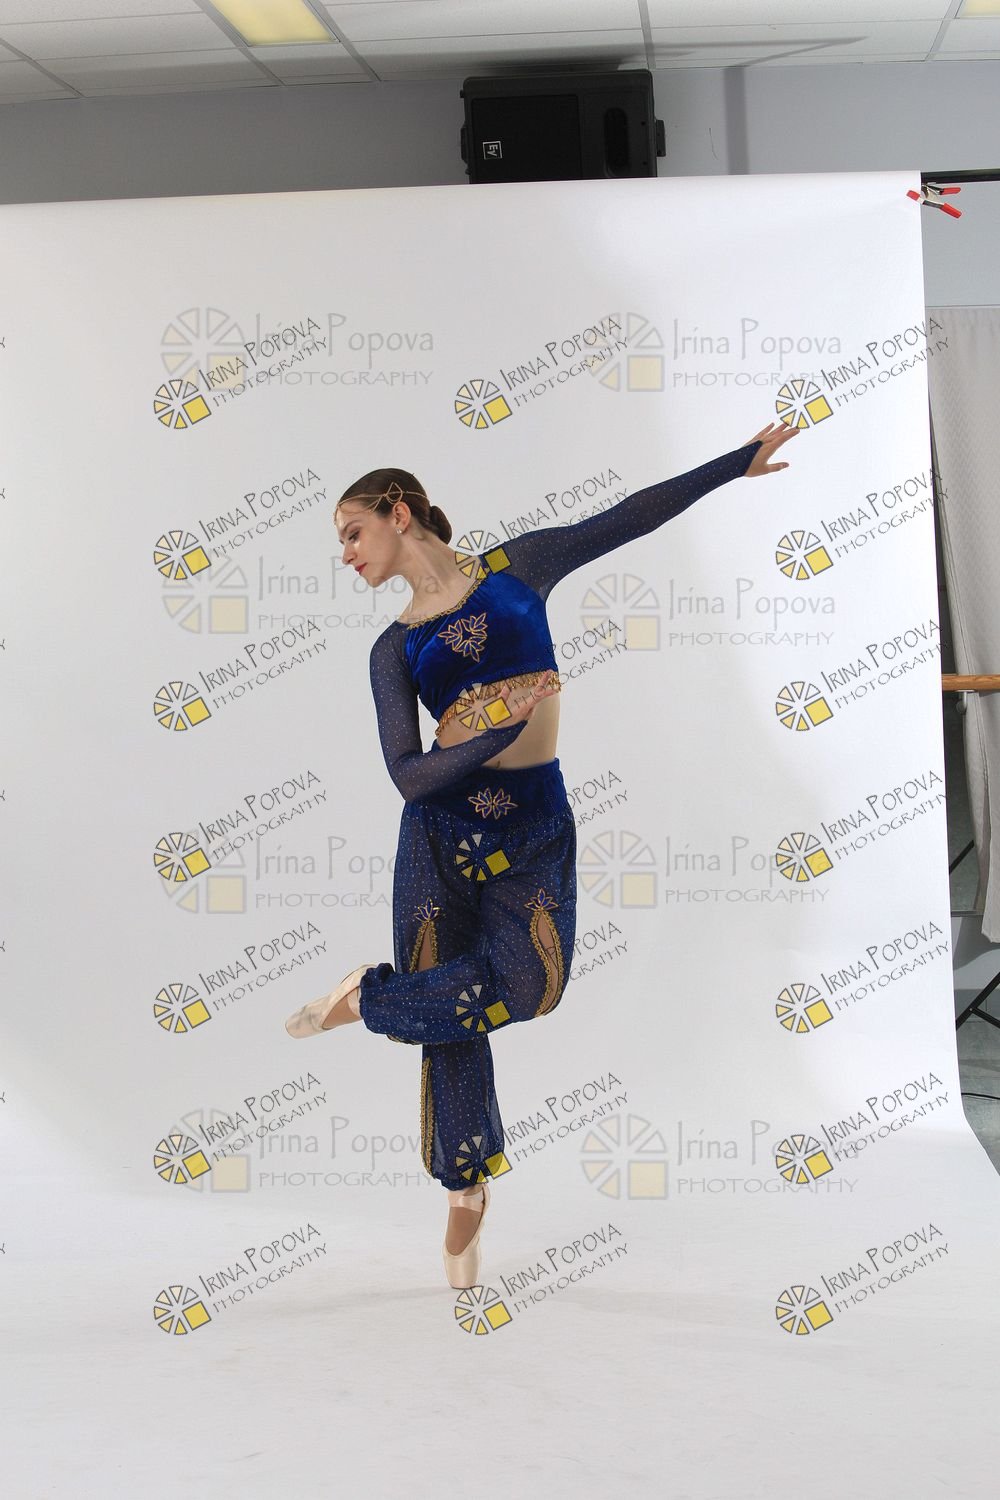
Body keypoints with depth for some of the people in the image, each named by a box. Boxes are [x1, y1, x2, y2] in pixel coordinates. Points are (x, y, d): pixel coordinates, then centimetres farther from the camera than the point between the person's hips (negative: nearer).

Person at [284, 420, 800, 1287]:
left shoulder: (516, 567, 6)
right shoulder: (394, 648, 4)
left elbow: (633, 516, 10)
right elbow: (407, 774, -6)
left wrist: (738, 463, 12)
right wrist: (499, 732, -20)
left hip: (535, 822, 0)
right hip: (443, 822, 0)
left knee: (531, 982, -21)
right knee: (453, 1027, -2)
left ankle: (368, 998, 2)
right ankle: (466, 1190, 16)